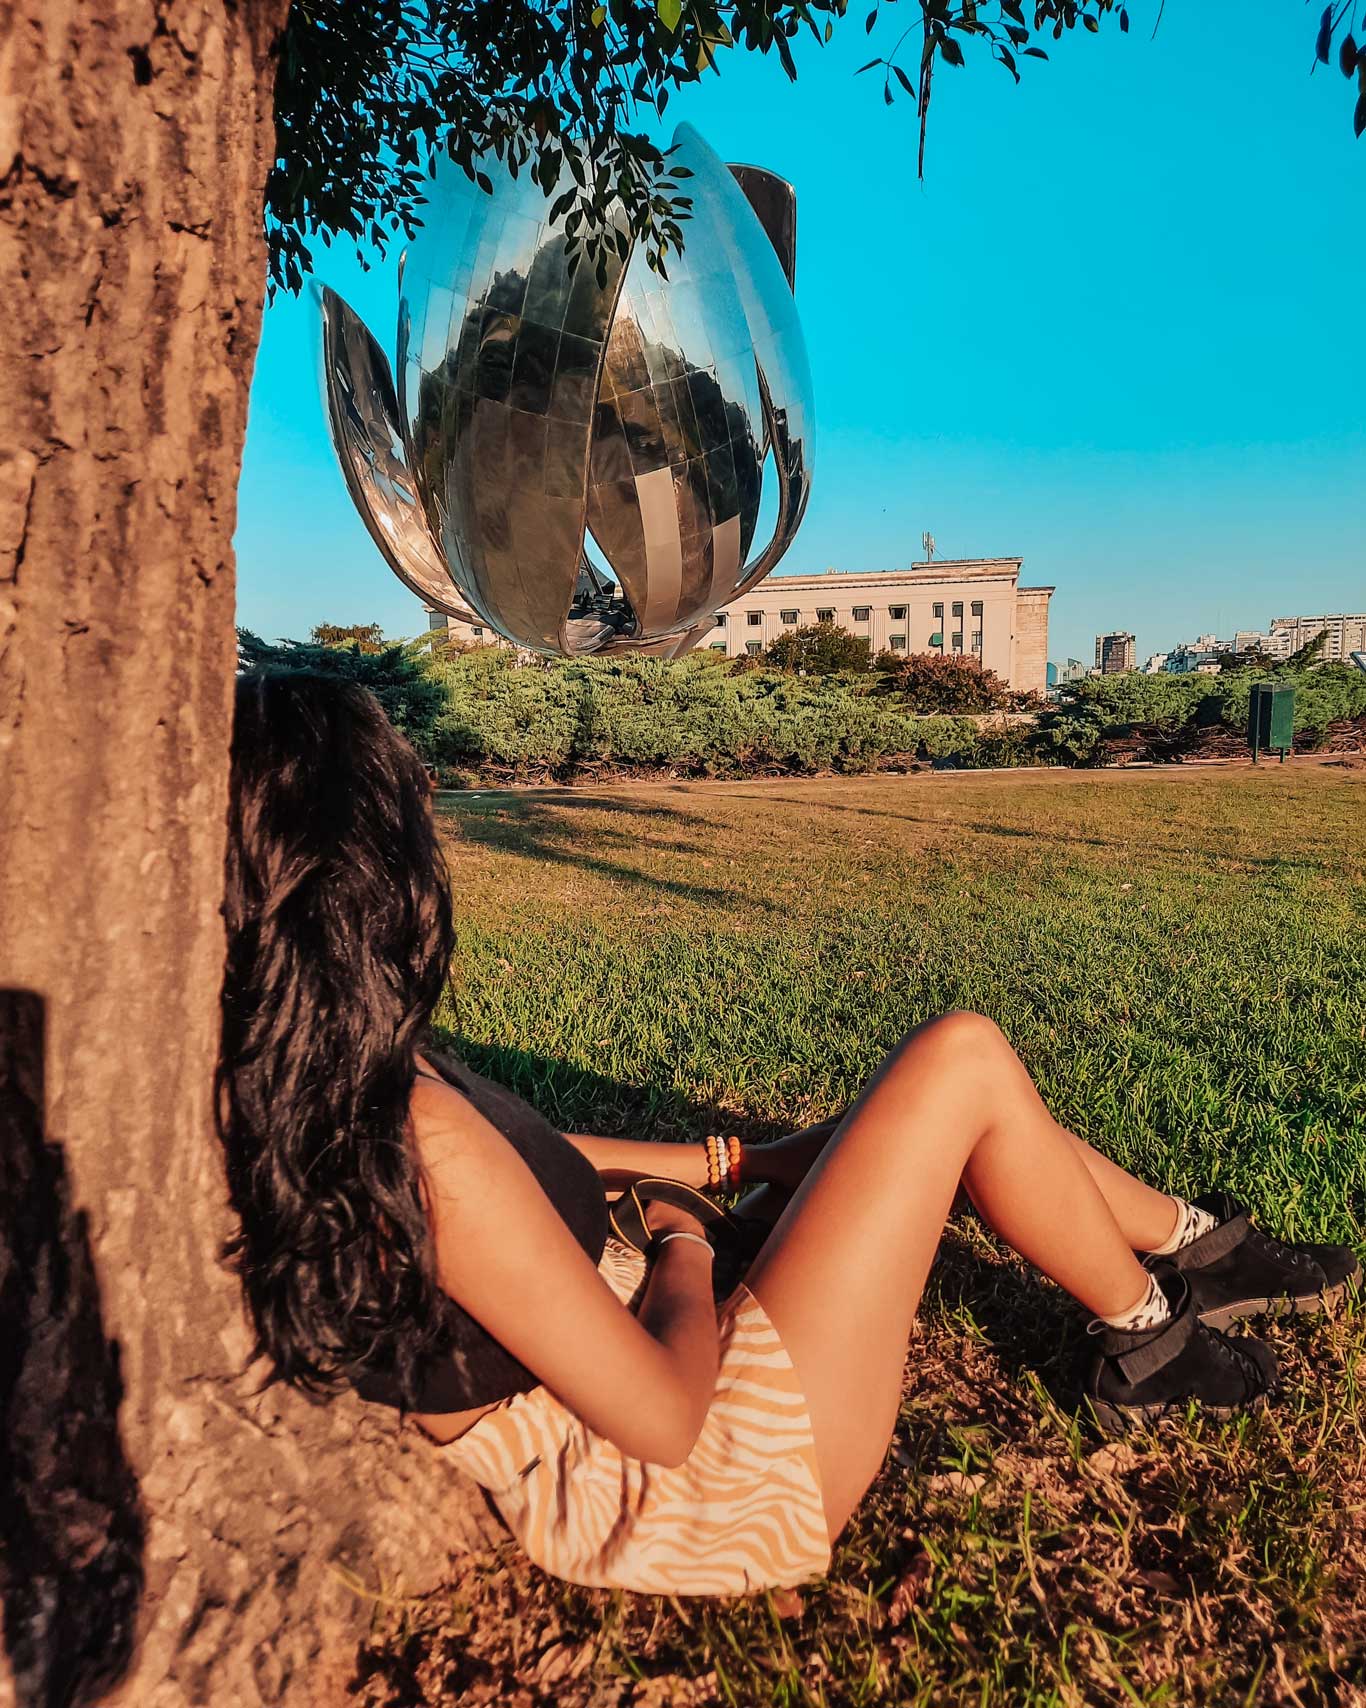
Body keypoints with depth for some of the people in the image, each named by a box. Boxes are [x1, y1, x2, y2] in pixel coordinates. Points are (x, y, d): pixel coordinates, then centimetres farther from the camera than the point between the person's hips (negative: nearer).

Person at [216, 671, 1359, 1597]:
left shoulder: (284, 1100, -5)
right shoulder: (412, 1136, -34)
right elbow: (664, 1419, -26)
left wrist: (737, 1163, 12)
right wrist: (682, 1243, -7)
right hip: (721, 1476, -8)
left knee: (917, 1117, 14)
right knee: (963, 1062, -10)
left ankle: (1197, 1245, 32)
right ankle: (1147, 1338, 17)